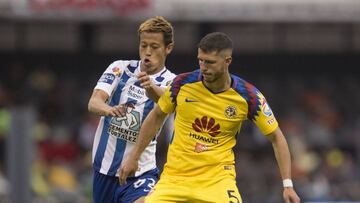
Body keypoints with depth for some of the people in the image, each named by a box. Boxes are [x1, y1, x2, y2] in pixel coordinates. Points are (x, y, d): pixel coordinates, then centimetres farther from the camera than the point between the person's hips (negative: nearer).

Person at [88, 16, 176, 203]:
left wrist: (151, 87, -54)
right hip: (104, 167, 3)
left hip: (140, 171, -3)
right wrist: (109, 109, -39)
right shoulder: (119, 68, 0)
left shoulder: (171, 82, -5)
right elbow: (93, 102, -15)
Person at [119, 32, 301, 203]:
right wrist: (134, 157, 12)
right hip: (175, 175, 2)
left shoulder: (248, 96, -11)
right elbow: (157, 116, 11)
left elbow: (276, 138, -1)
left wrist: (288, 185, -7)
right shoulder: (183, 83, -7)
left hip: (217, 177, -2)